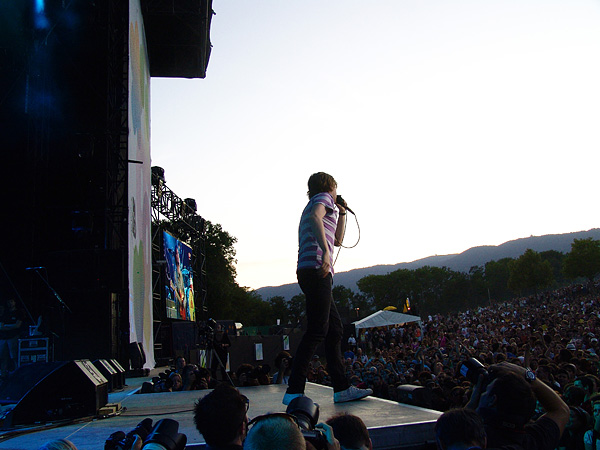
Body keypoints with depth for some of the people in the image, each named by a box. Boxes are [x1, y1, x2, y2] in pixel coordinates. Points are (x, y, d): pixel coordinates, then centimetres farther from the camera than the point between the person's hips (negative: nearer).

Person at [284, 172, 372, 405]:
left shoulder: (316, 205, 32)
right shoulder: (323, 198, 4)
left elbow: (337, 240, 39)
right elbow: (315, 217, -22)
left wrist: (341, 213, 35)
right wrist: (325, 250, -33)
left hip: (311, 273, 10)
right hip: (316, 270, -10)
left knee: (335, 328, 10)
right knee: (317, 331, -14)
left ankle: (342, 388, 13)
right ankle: (294, 391, -15)